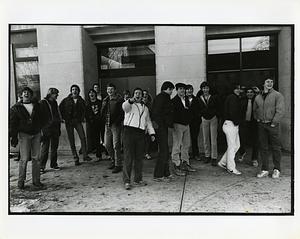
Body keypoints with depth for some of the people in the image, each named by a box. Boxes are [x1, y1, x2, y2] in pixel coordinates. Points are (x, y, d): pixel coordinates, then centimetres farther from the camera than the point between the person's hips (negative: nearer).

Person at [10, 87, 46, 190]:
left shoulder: (37, 106, 11)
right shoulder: (16, 108, 4)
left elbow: (41, 119, 16)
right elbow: (12, 123, 2)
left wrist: (42, 131, 9)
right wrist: (13, 136, -5)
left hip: (36, 134, 3)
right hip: (24, 134, -3)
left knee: (36, 158, 4)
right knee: (24, 158, -5)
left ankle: (36, 182, 10)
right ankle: (21, 181, 13)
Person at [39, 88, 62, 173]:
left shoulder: (55, 103, 16)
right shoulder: (42, 103, -5)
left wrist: (59, 128, 17)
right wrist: (41, 130, -17)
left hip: (55, 128, 7)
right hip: (46, 129, -6)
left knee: (54, 147, 11)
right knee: (44, 148, -3)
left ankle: (54, 164, 21)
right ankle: (42, 166, 6)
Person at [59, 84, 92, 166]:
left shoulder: (81, 101, 7)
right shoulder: (66, 100, 2)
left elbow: (84, 110, 17)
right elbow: (60, 109, 6)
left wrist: (82, 118, 4)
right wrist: (64, 118, -2)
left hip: (78, 121, 1)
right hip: (69, 122, -1)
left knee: (83, 137, -13)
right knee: (71, 140, 2)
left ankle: (85, 155, -3)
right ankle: (75, 158, 9)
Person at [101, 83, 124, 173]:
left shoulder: (119, 99, -6)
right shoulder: (105, 100, 14)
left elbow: (122, 112, -10)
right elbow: (102, 112, 15)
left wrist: (117, 122, -15)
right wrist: (104, 119, -1)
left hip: (116, 125, -7)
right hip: (107, 125, 7)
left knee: (116, 145, -4)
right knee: (107, 144, 11)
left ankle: (118, 165, 7)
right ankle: (113, 161, 30)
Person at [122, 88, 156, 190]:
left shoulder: (145, 108, 22)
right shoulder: (130, 105, 6)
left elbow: (148, 122, 22)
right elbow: (124, 107, -19)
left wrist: (152, 133, 11)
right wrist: (130, 101, -40)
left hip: (141, 133, 5)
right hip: (129, 131, -5)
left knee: (139, 157, 8)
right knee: (128, 157, -5)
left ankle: (138, 180, 19)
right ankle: (127, 181, 1)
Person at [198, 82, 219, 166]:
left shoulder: (213, 97, -4)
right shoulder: (199, 98, 1)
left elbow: (217, 108, -1)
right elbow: (199, 109, 8)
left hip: (213, 119, -2)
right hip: (204, 119, 2)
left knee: (213, 139, -1)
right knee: (205, 139, 8)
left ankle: (214, 157, 7)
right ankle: (207, 156, 21)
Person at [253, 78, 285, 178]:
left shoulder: (277, 95, -2)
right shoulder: (258, 97, 12)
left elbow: (280, 111, -10)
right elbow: (254, 110, 25)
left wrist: (273, 123, -13)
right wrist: (257, 119, 11)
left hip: (273, 125, -4)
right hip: (261, 125, 4)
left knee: (275, 147, 3)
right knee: (263, 148, 7)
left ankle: (277, 169, 15)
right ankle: (264, 170, 15)